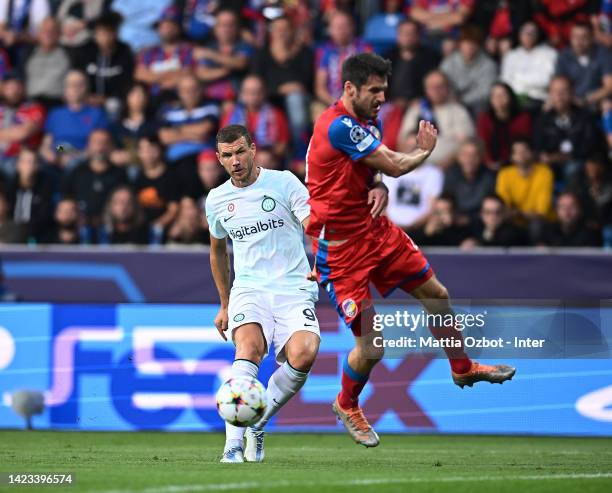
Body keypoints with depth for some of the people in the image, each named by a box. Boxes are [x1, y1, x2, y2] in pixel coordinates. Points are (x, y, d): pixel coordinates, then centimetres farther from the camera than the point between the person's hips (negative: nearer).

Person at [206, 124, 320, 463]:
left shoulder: (283, 182, 0)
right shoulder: (216, 199, 12)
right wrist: (224, 305, 29)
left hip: (294, 288, -2)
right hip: (248, 289, 2)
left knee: (303, 355, -28)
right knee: (248, 346, -30)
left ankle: (258, 425, -3)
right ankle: (233, 445, -37)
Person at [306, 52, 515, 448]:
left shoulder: (367, 123, 6)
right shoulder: (338, 126, -25)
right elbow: (396, 165, -21)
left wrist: (379, 189, -8)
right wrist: (425, 150, 2)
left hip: (375, 229, 9)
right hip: (341, 246, -9)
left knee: (436, 294, 17)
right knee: (371, 347, -7)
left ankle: (462, 368, 39)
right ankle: (347, 406, 22)